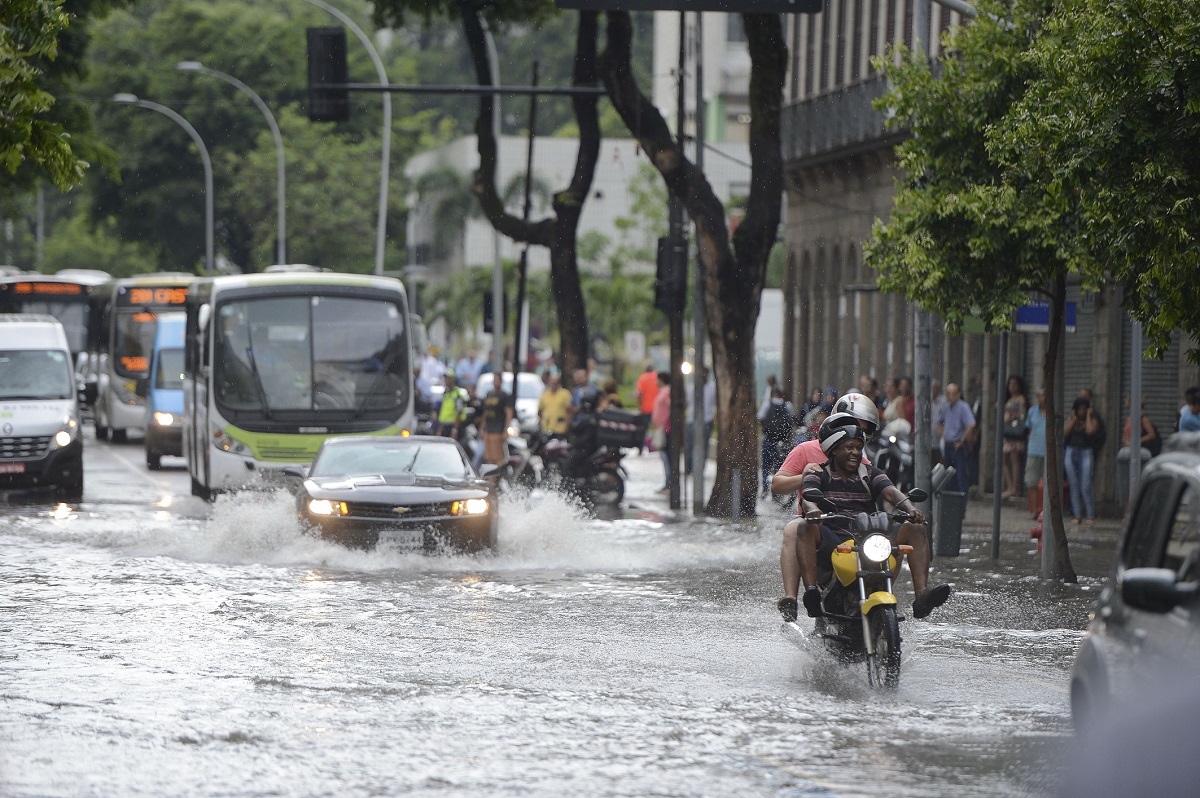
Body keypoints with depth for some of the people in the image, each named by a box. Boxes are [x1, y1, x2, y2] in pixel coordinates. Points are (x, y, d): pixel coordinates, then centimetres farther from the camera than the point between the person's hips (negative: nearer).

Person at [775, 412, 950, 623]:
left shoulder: (870, 474, 19)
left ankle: (922, 594, -27)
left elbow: (890, 492, 1)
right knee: (805, 527, -33)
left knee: (914, 529, -15)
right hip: (832, 542, -3)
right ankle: (811, 592, -45)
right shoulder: (819, 475, 11)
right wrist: (812, 508, -36)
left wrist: (910, 508, -22)